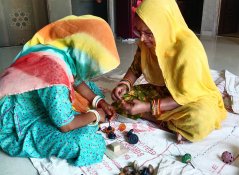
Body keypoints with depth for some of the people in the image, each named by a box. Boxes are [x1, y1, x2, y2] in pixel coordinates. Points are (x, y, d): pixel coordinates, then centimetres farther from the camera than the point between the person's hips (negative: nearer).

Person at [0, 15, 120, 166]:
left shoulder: (67, 53, -10)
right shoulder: (55, 69, -36)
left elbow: (76, 81, 10)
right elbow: (66, 125, -28)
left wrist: (99, 101, -1)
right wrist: (95, 114, -12)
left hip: (38, 100, 9)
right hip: (16, 124, -8)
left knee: (92, 89, 12)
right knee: (86, 143, -26)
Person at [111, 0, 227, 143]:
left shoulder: (188, 48, -29)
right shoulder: (146, 42, -10)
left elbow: (187, 96, -25)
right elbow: (135, 68, 5)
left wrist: (149, 107, -30)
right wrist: (124, 84, -16)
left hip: (193, 98, -6)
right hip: (162, 92, 7)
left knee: (200, 122, -39)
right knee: (120, 99, -12)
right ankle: (171, 122, -15)